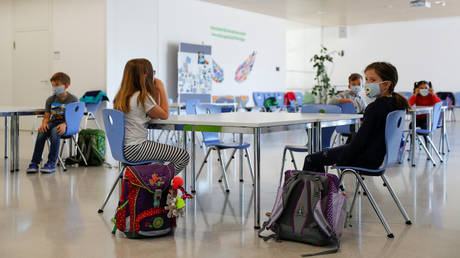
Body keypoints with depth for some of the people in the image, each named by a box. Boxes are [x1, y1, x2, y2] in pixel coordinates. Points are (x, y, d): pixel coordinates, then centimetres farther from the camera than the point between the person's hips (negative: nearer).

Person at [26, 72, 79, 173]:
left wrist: (64, 124, -25)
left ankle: (51, 163, -30)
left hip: (67, 124, -4)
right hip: (53, 122, 4)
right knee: (41, 132, -28)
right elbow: (46, 116, 12)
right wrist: (44, 123, -12)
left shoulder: (73, 99, -1)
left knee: (55, 132, -36)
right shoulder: (50, 100, 13)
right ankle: (34, 163, -25)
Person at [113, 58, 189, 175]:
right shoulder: (142, 97, -15)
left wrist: (156, 91, 11)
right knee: (184, 156, -11)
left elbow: (154, 115, 17)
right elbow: (165, 115, -6)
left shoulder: (123, 95, 12)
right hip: (135, 150, -10)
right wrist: (161, 89, 0)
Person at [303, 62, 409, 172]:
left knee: (311, 160, -2)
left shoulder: (375, 108, -23)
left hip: (365, 160, -10)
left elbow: (360, 140, -21)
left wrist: (340, 160, -11)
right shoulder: (397, 104, 3)